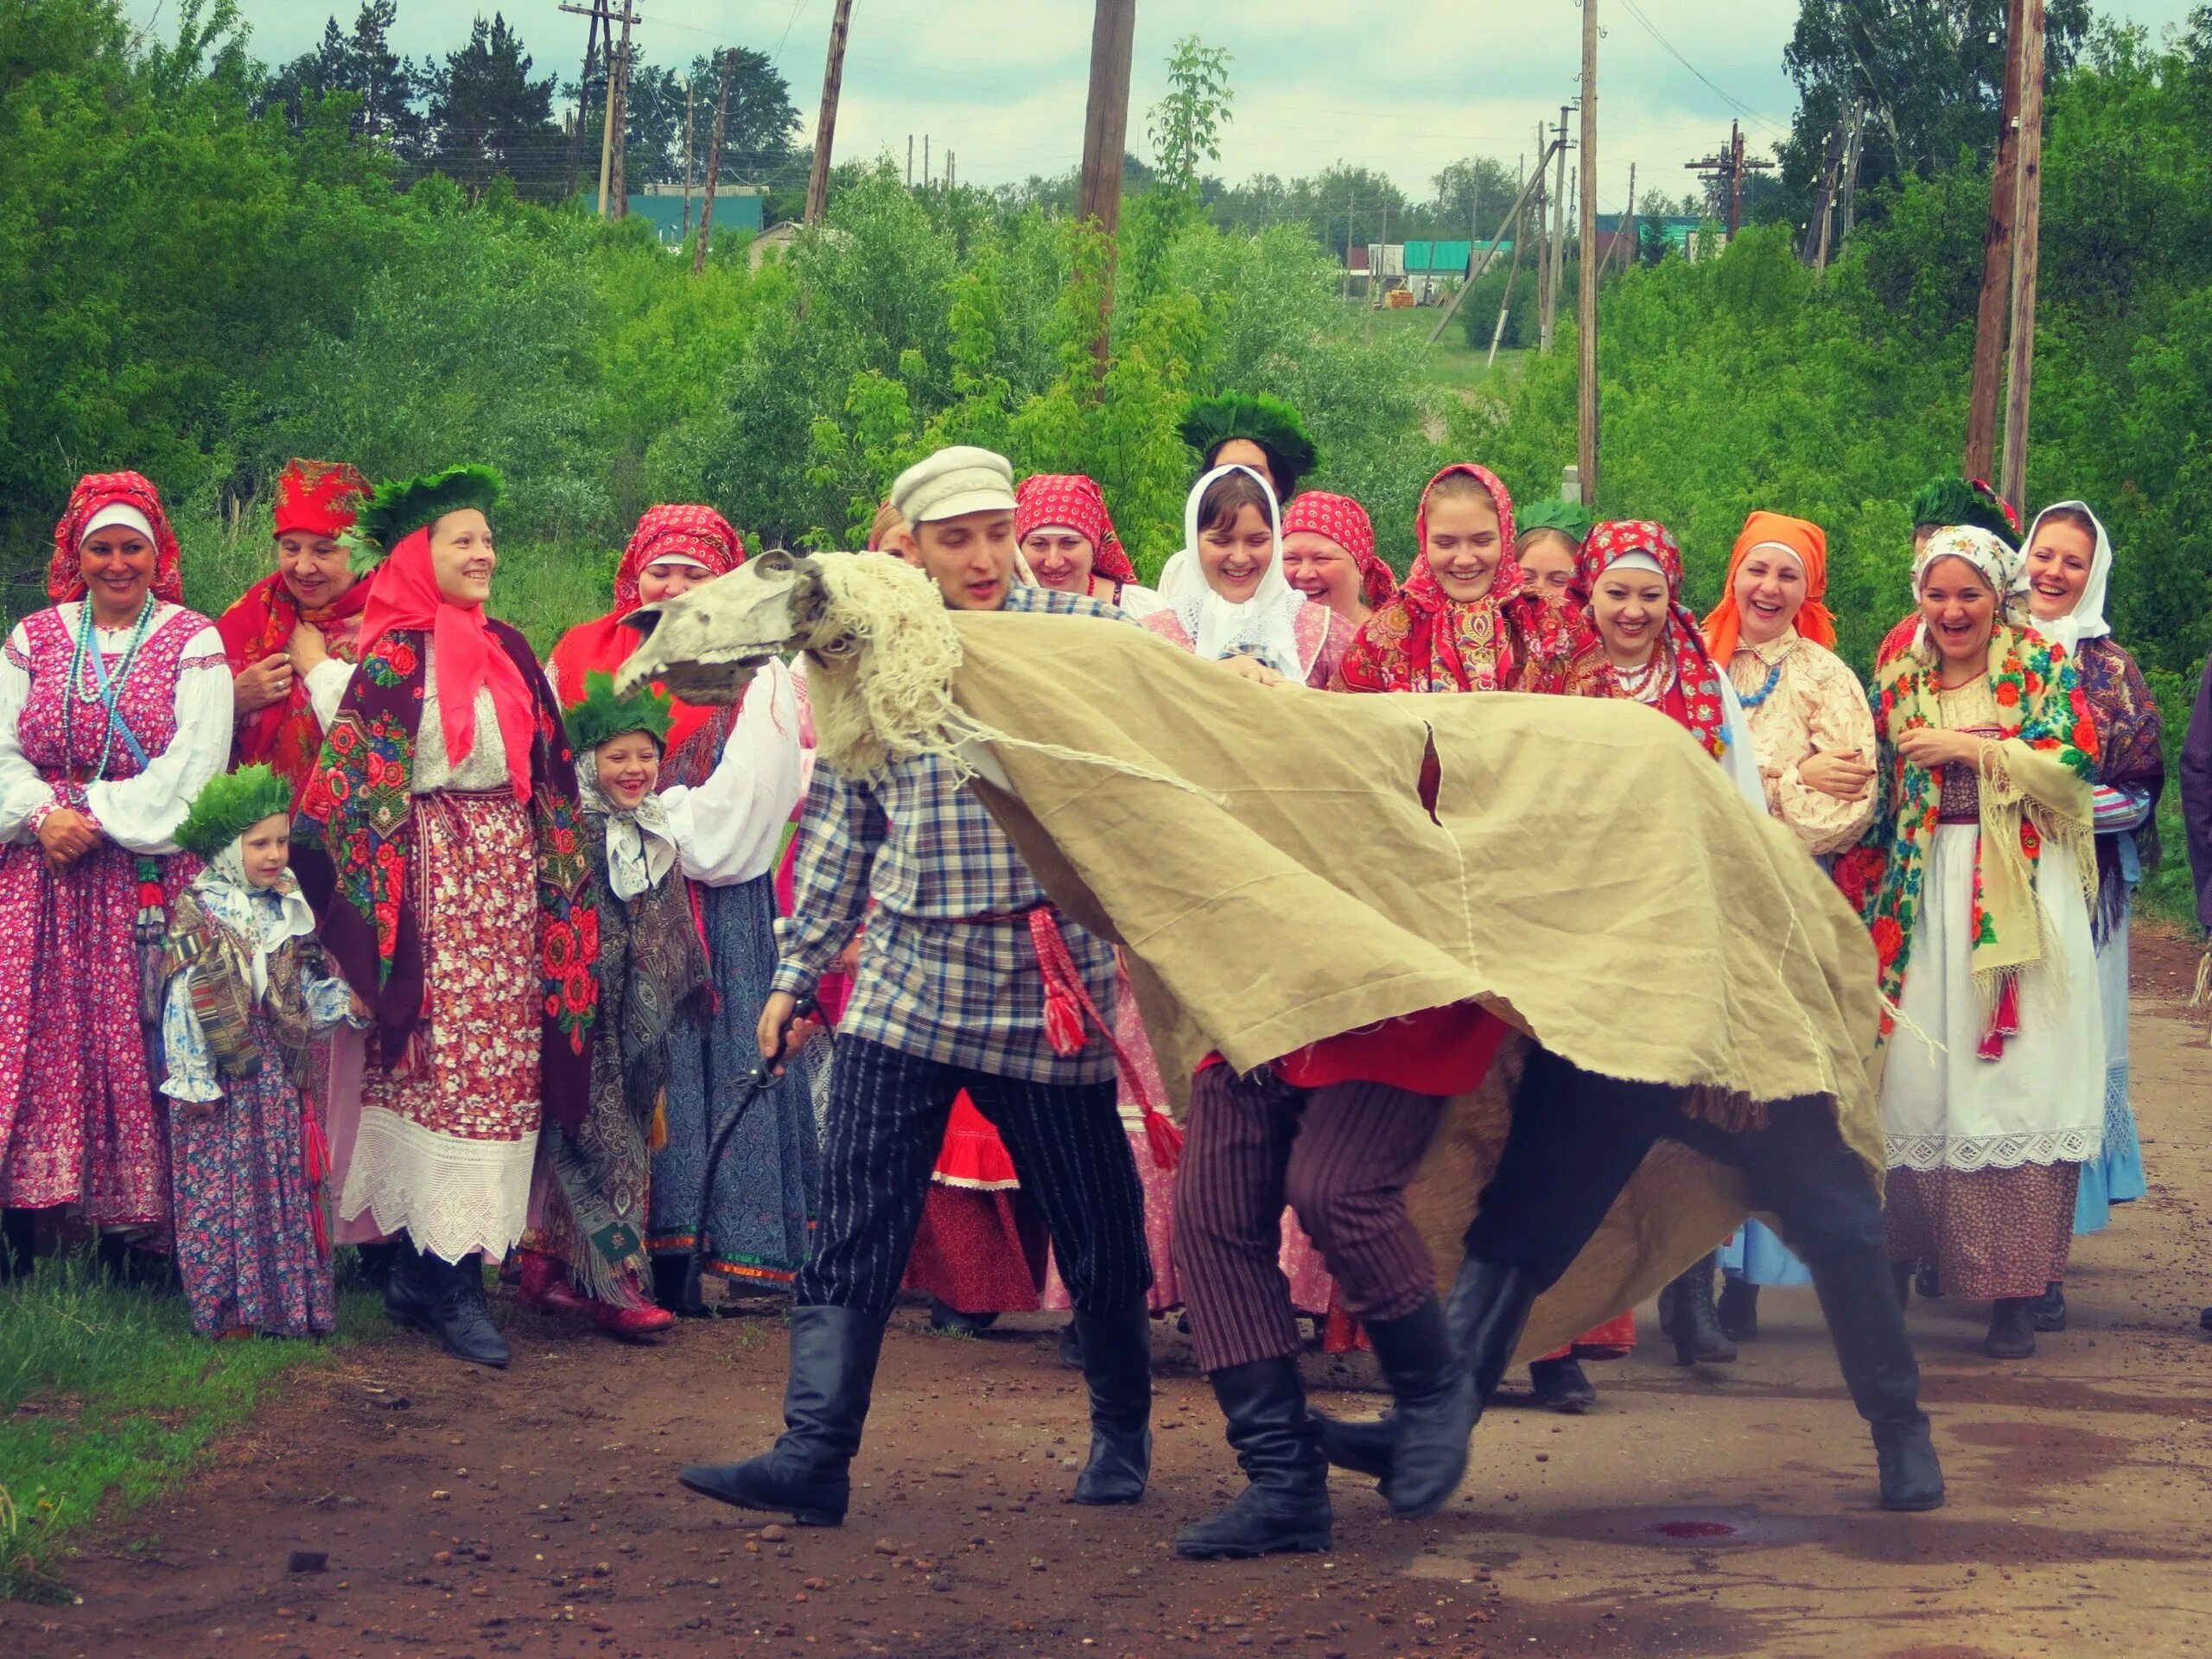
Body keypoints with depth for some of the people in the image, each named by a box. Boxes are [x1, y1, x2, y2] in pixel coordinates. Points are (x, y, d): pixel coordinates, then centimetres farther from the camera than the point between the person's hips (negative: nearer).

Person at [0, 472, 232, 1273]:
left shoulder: (193, 642, 2)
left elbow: (193, 766, -7)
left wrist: (95, 816, -13)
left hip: (144, 869, -3)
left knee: (127, 1039, -5)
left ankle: (125, 1222, 1)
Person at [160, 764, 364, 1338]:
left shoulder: (286, 908, 10)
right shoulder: (200, 912, -9)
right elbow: (185, 1000, -12)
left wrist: (345, 1001, -1)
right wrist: (194, 1078, -15)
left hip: (278, 1072, 6)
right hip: (223, 1073, -6)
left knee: (284, 1182, 8)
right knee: (222, 1186, -2)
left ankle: (287, 1299, 15)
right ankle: (227, 1308, 3)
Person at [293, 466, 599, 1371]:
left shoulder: (509, 650, 14)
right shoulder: (396, 655, -5)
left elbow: (549, 771, 19)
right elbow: (350, 777, -7)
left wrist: (559, 879, 16)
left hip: (509, 867, 7)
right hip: (433, 865, -7)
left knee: (502, 1061, 3)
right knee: (446, 1058, -8)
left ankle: (419, 1266, 10)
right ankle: (452, 1284, -5)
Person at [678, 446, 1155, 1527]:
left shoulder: (1084, 632, 1)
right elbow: (839, 830, 15)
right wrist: (795, 971, 14)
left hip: (1049, 979, -2)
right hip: (905, 980, 2)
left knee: (1095, 1226, 8)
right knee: (856, 1226, -6)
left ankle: (1122, 1435, 29)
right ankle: (814, 1454, -4)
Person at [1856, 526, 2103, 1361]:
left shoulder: (2042, 667, 4)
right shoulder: (1899, 681, 13)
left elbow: (2078, 760, -10)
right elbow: (1879, 796, 17)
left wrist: (1969, 748, -12)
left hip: (2020, 901, -3)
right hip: (1925, 901, 3)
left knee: (2017, 1086, -8)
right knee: (1918, 1086, -2)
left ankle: (2015, 1293, -7)